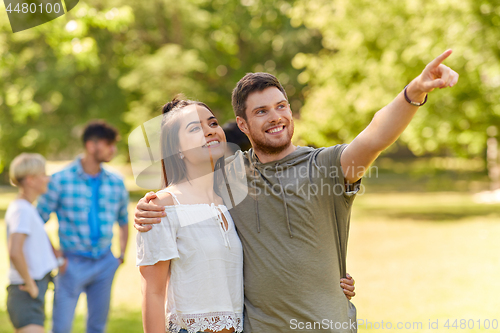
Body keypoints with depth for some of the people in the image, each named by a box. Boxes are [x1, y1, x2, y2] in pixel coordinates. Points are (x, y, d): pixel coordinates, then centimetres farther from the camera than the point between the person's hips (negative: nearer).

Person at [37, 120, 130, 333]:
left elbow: (124, 221, 20)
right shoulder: (61, 180, -7)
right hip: (73, 263, -4)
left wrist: (122, 255, 11)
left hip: (105, 264, 4)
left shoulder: (116, 183, 6)